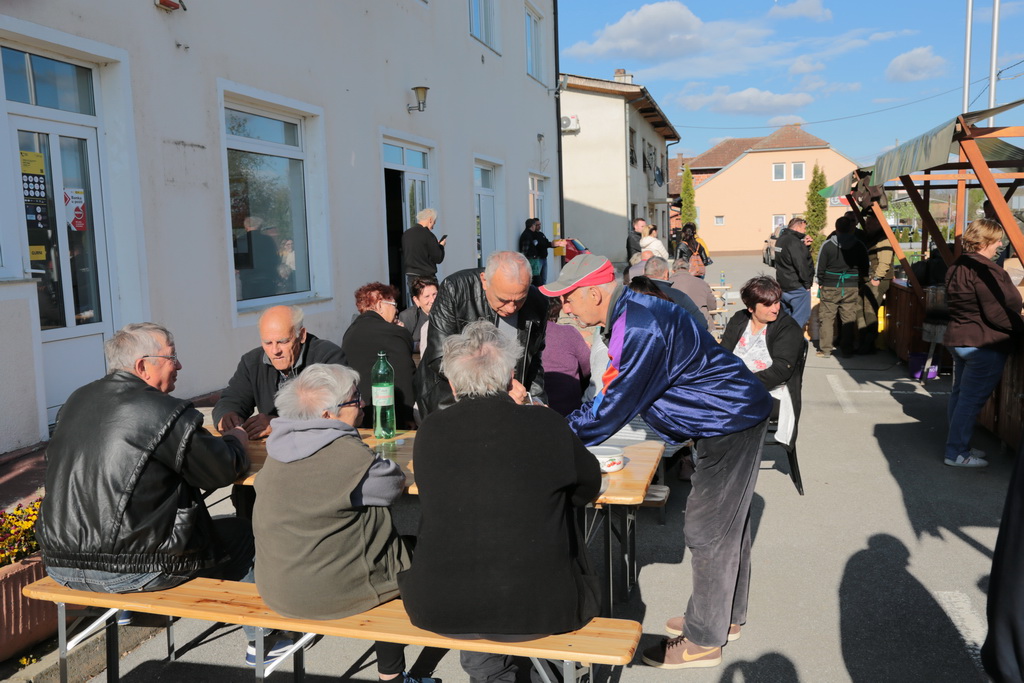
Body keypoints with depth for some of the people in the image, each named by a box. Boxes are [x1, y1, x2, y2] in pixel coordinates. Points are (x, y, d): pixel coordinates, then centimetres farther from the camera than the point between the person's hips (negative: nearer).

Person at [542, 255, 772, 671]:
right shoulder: (631, 314, 4)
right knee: (726, 522, 20)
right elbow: (613, 393, 10)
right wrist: (562, 421, 4)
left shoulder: (641, 330, -28)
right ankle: (726, 616, 37)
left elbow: (615, 406, -25)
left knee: (707, 530, -1)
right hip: (733, 418, 10)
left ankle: (703, 641, 13)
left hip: (732, 424, -10)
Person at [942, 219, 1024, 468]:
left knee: (959, 394, 15)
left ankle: (958, 446, 25)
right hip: (985, 344, -10)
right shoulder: (984, 270, -20)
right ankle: (956, 453, 1)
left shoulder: (957, 266, 10)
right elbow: (997, 313, -22)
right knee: (972, 399, -4)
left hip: (958, 339, 10)